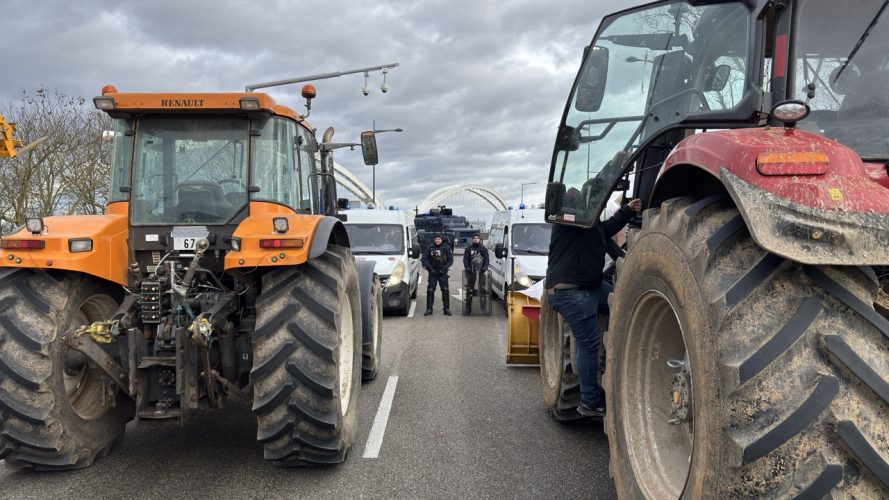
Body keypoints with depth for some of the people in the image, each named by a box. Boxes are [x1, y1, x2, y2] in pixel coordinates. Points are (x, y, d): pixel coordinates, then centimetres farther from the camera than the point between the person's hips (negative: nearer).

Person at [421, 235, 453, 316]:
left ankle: (447, 309, 3)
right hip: (432, 273, 0)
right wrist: (430, 268, -9)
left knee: (445, 290, -4)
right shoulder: (429, 248, 4)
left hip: (443, 273, 0)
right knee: (430, 290, -2)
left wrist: (444, 268, -9)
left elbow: (450, 260, 2)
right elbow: (424, 259, 0)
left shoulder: (446, 248, 4)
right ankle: (429, 309, 4)